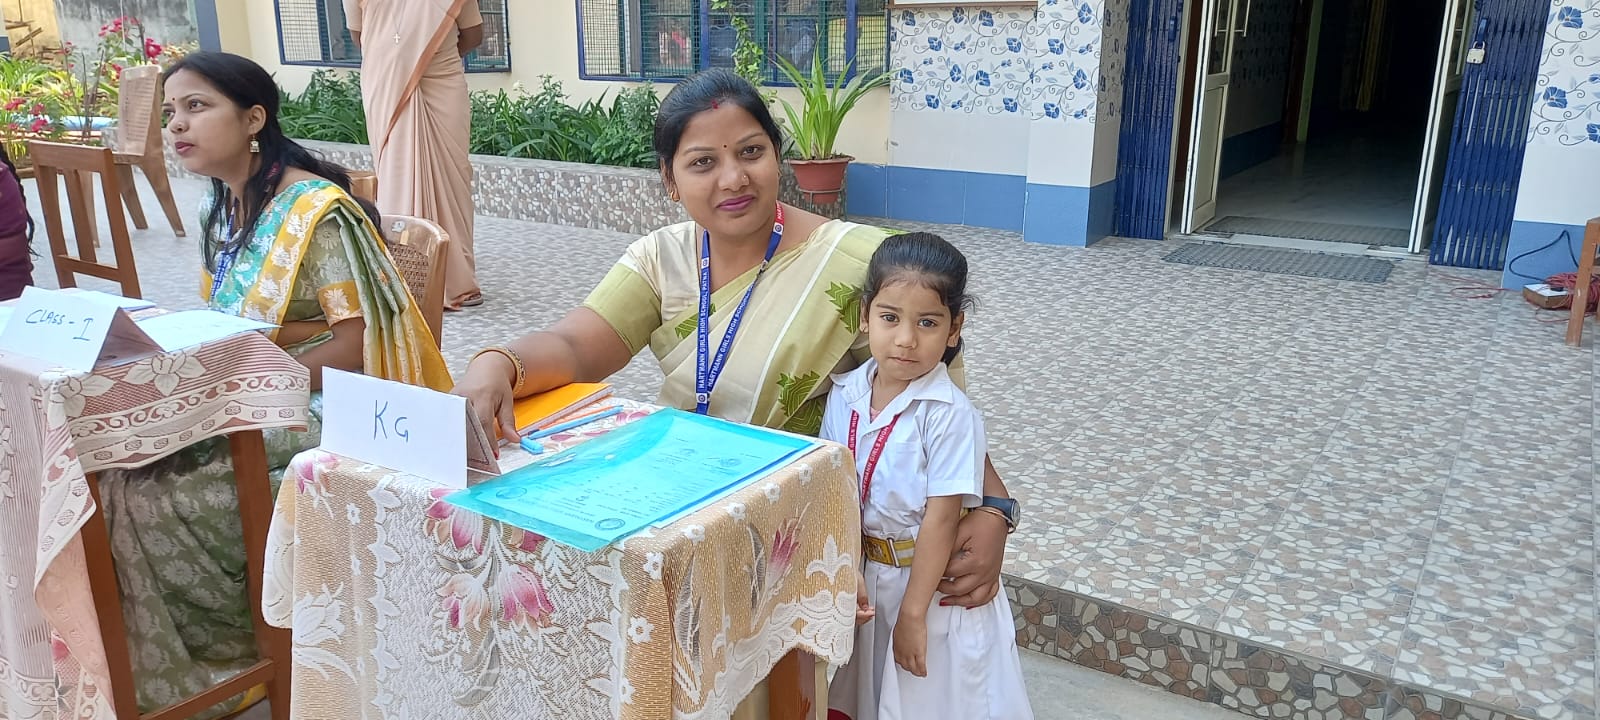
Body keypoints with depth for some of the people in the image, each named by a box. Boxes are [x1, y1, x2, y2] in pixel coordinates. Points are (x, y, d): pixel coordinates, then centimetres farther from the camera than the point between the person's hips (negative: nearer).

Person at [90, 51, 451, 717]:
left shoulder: (317, 212, -18)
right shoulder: (220, 208, 9)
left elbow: (358, 343, -21)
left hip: (315, 408, -8)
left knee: (145, 495, -17)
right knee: (113, 461, -9)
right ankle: (152, 665, 7)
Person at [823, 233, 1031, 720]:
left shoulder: (950, 415, -22)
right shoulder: (844, 395, -5)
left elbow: (941, 517, -20)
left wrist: (914, 614, -17)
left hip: (935, 581, -5)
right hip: (867, 577, 5)